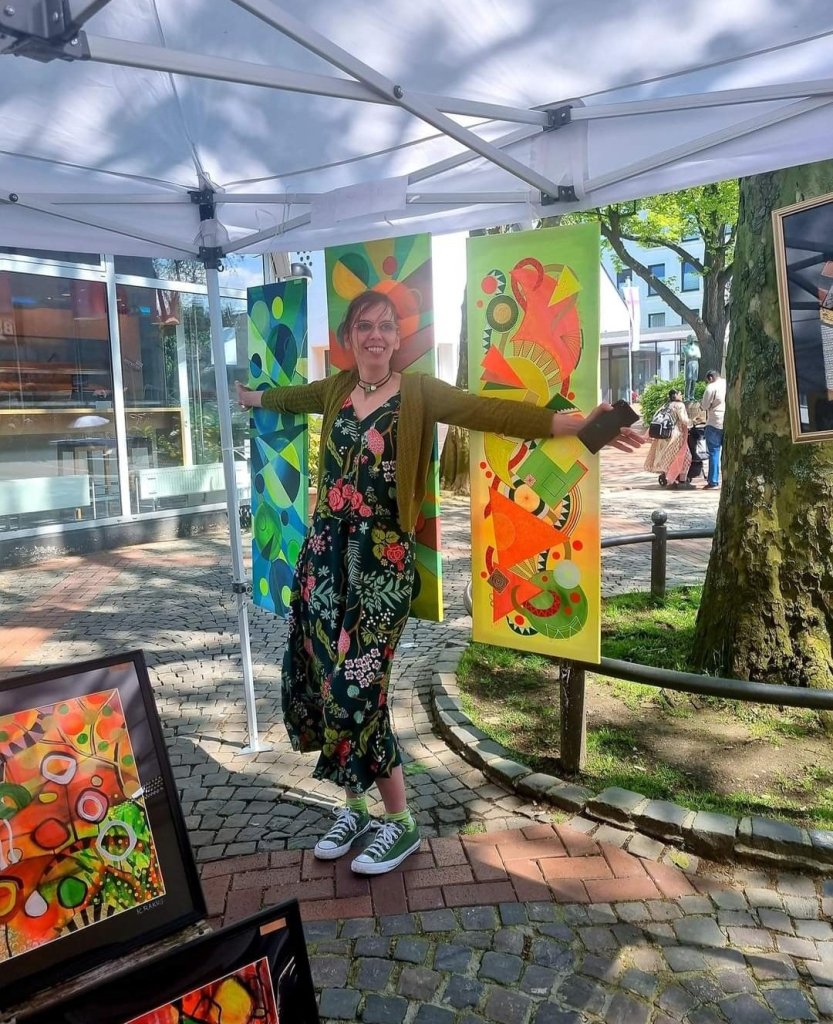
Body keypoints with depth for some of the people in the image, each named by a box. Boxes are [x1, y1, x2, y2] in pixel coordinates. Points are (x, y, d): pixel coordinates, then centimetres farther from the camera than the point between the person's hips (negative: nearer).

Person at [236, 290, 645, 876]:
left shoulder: (418, 392, -5)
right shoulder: (336, 389, 11)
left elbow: (488, 411, -19)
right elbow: (287, 397, 33)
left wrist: (575, 424, -31)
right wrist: (249, 397, 52)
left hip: (382, 556, -5)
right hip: (326, 551, 6)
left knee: (357, 685, -7)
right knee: (322, 680, 7)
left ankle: (401, 824, 14)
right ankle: (355, 807, 28)